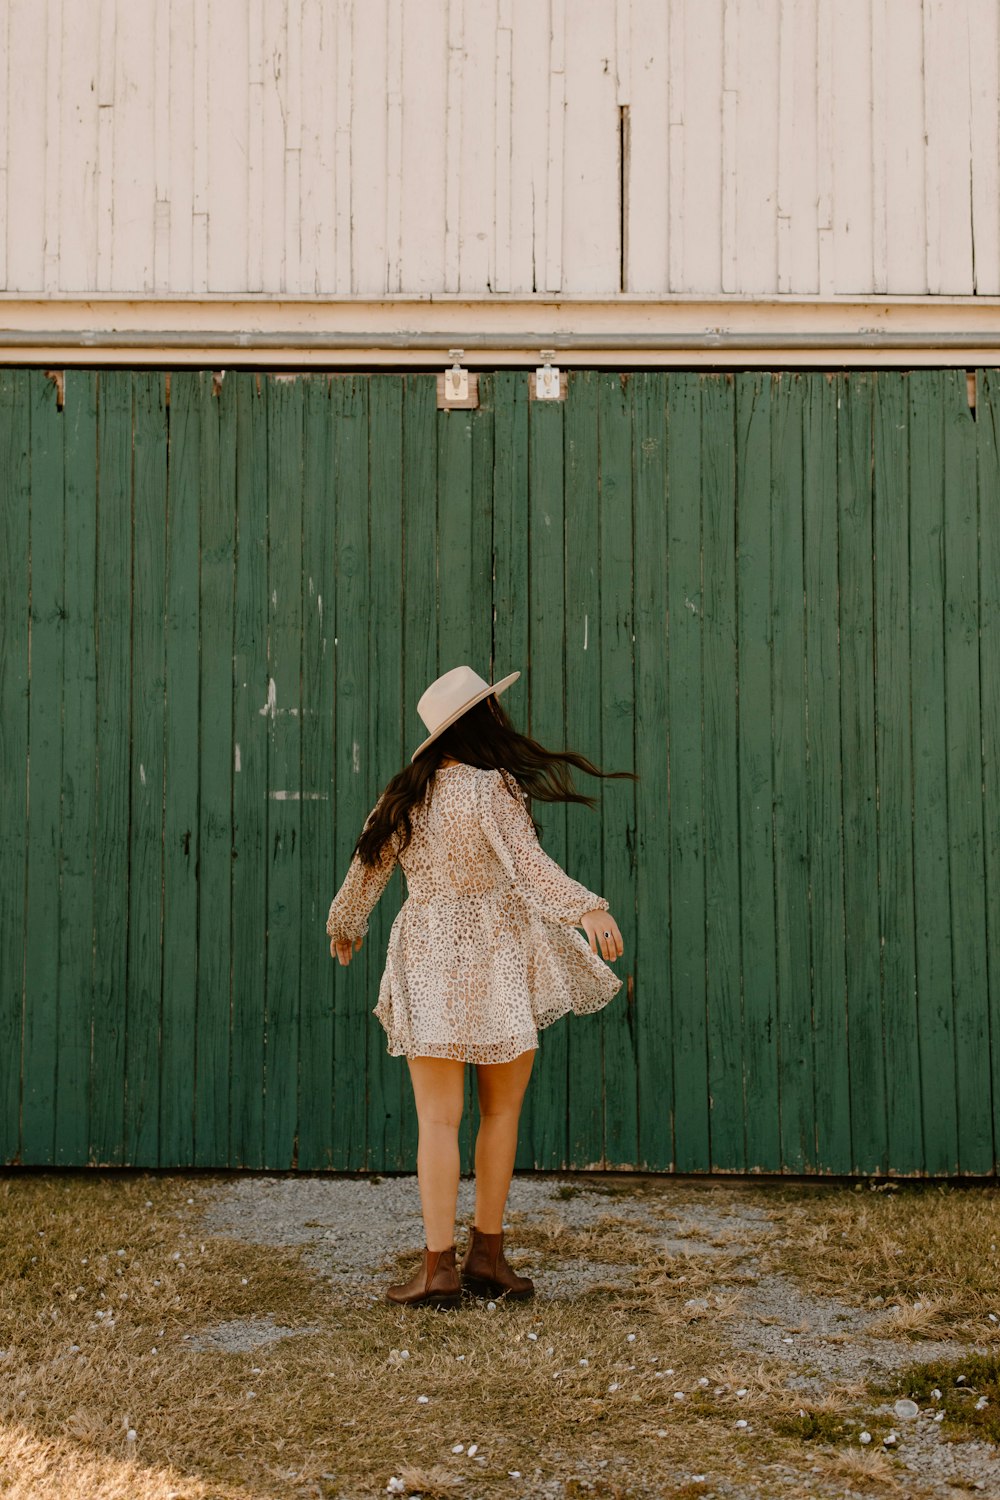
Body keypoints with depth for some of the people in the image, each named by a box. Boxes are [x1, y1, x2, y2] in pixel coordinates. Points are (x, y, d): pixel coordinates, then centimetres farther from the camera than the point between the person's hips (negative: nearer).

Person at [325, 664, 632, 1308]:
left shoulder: (409, 793, 7)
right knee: (501, 1114, 11)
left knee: (439, 1119, 1)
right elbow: (526, 863, -24)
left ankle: (440, 1264, -3)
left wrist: (347, 923, 35)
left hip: (427, 955, 3)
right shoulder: (493, 788, -9)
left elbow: (368, 865, 18)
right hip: (497, 959, -3)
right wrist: (587, 909, -35)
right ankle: (487, 1255, 14)